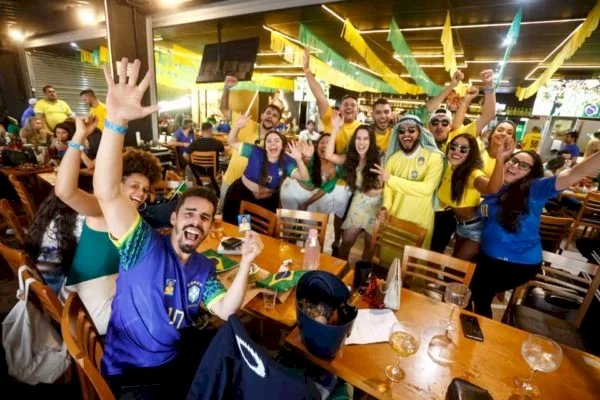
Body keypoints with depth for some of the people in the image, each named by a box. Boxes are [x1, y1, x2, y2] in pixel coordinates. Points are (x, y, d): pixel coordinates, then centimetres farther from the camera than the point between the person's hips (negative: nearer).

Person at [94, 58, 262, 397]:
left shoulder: (204, 267, 0)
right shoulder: (145, 245, -16)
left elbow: (225, 311, -7)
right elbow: (107, 193, -31)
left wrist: (246, 264, -22)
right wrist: (116, 121, -45)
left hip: (180, 361, 5)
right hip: (129, 370, -4)